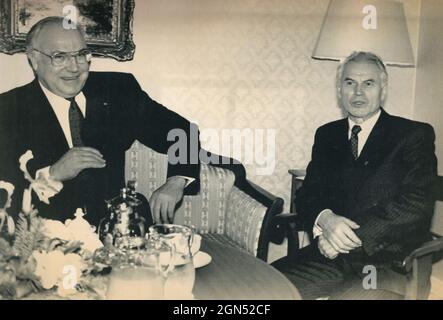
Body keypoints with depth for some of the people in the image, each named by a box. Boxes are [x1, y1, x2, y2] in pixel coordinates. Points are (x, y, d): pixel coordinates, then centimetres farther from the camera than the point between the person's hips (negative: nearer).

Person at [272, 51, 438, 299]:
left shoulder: (416, 134, 2)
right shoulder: (327, 135, 15)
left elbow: (418, 203, -10)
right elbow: (308, 194, 9)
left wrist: (352, 233, -17)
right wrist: (324, 219, -16)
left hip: (390, 263, -3)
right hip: (332, 254, 4)